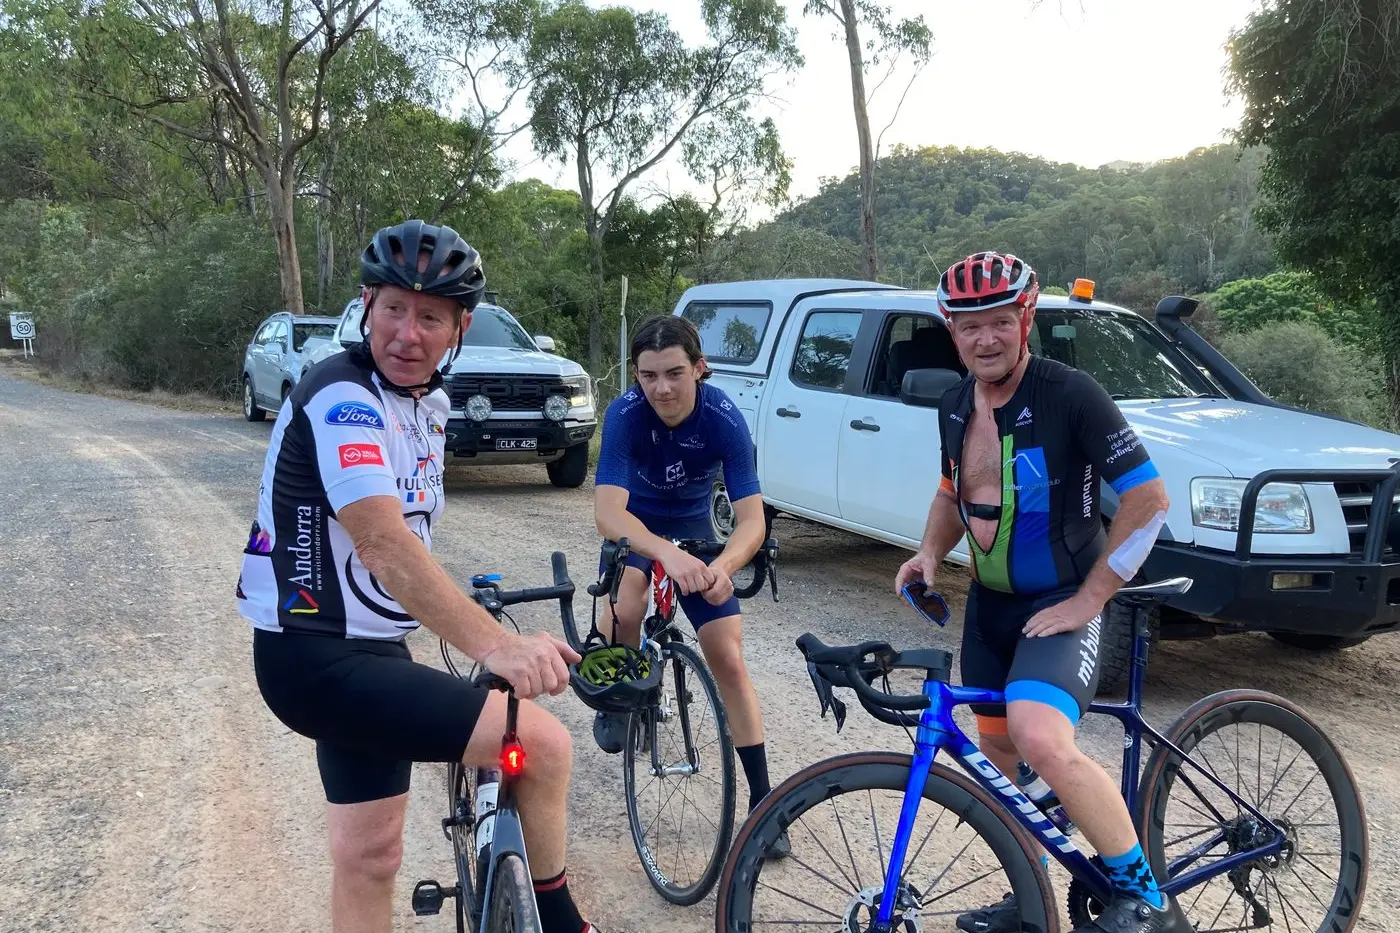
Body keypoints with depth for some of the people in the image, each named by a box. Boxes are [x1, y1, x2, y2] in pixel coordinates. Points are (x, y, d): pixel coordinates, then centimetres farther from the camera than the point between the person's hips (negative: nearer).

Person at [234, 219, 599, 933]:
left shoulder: (429, 401, 8)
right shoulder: (342, 396, -21)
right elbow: (383, 542, -35)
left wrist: (456, 610, 18)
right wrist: (498, 646, -44)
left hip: (369, 649, 9)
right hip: (317, 660, -9)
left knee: (368, 856, 17)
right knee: (544, 745, -13)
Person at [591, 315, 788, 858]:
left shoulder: (724, 418, -27)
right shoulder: (625, 414, -30)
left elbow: (753, 519, -31)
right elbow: (608, 513, -40)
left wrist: (722, 566, -53)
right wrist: (668, 554, -59)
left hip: (694, 533, 1)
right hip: (636, 530, -1)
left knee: (728, 659, -5)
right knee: (626, 611, -32)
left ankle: (762, 799, 7)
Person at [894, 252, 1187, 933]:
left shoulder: (1070, 394, -17)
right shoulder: (956, 406, 4)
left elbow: (1148, 498, -16)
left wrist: (1090, 599, -17)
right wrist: (930, 552, 0)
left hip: (1061, 602, -7)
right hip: (990, 603, 7)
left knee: (1042, 743, -27)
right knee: (999, 755, 14)